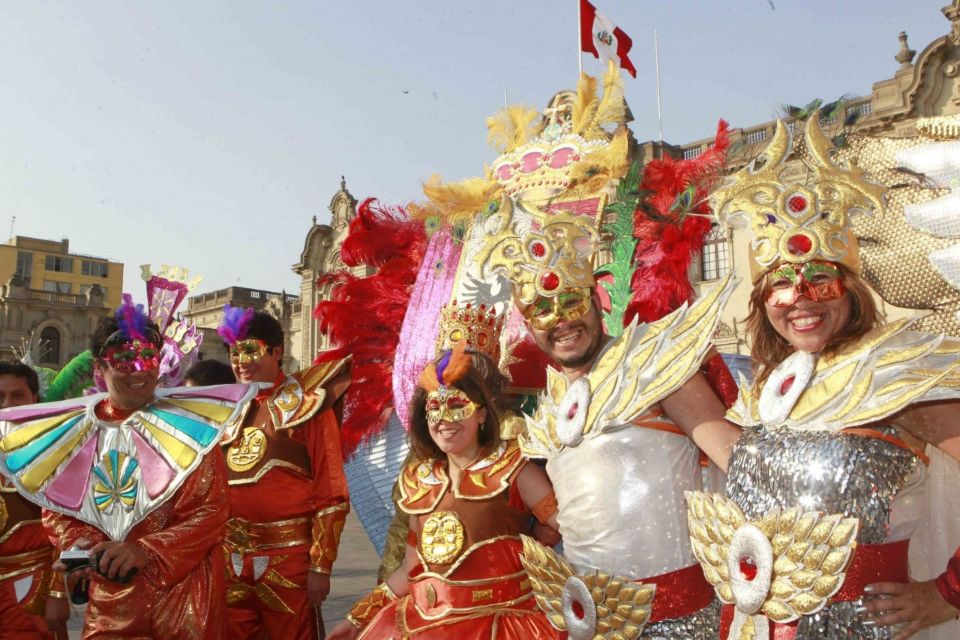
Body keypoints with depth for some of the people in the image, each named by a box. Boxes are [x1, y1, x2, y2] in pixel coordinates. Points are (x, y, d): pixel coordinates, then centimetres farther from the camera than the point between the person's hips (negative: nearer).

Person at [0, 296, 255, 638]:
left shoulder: (186, 424, -9)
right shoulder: (74, 433, 3)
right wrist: (85, 545, -9)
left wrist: (146, 551, -20)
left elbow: (210, 511, -10)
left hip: (182, 590, -3)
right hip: (109, 597, 3)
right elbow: (56, 512, 10)